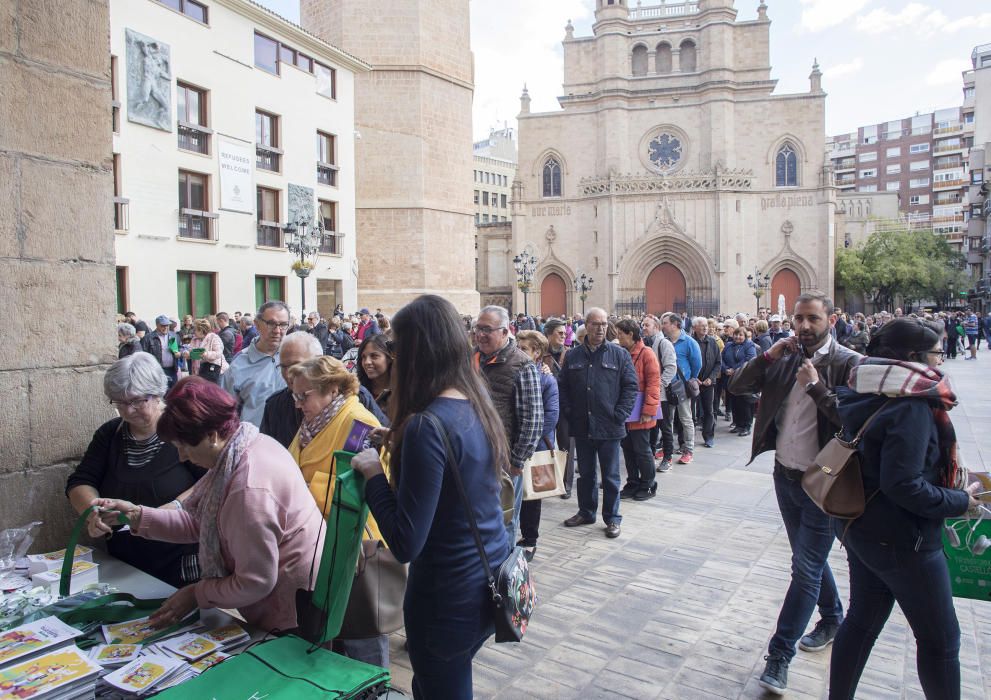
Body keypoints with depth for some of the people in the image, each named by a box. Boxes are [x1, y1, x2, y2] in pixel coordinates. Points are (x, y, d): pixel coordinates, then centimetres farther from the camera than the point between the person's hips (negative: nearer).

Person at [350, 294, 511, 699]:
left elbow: (406, 544, -25)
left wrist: (373, 473, -14)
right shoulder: (478, 404, -1)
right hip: (493, 579, 8)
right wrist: (402, 445, 10)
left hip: (451, 593, -7)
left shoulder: (427, 425, -26)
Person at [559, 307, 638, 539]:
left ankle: (612, 518, 21)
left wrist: (620, 415, -10)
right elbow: (563, 388, 8)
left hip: (609, 427, -2)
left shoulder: (620, 354, -2)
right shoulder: (573, 356, 5)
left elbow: (631, 386, -3)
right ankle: (586, 512, 32)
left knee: (610, 476, 8)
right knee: (585, 473, 16)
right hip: (582, 427, 3)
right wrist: (569, 413, -2)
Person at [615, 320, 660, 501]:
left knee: (641, 449, 3)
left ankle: (648, 486, 19)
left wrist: (648, 411, -18)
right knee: (627, 447, 13)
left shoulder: (646, 353, -11)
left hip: (639, 411, -6)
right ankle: (633, 484, 26)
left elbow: (653, 384, -14)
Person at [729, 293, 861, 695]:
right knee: (809, 560, 22)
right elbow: (736, 387, -1)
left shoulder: (849, 364, -13)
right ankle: (832, 618, 46)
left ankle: (780, 654, 9)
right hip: (785, 475, 6)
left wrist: (815, 385, -26)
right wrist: (768, 356, -12)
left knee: (806, 568, 0)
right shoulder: (784, 358, 2)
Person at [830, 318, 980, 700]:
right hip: (900, 539, -9)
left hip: (859, 526, 9)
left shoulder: (866, 395, 4)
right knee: (939, 639, 10)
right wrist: (959, 502, -13)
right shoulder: (911, 407, -23)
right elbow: (902, 486, -27)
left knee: (863, 619, 20)